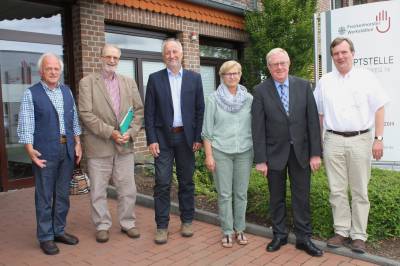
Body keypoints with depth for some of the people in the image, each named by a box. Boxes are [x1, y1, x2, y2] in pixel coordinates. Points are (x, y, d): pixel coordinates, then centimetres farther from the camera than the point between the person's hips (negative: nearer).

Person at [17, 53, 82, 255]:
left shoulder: (67, 91, 11)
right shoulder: (31, 94, -4)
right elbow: (25, 125, -8)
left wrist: (77, 143, 8)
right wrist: (30, 149, -17)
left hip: (67, 150, 5)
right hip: (45, 151, -5)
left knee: (63, 194, 14)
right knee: (44, 196, 4)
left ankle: (59, 230, 28)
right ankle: (45, 237, 17)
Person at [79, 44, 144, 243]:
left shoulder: (129, 82, 11)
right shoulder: (87, 82, 0)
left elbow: (138, 110, 8)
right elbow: (86, 113, -9)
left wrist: (131, 132, -7)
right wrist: (110, 132, -15)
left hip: (125, 144, 3)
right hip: (98, 146, -3)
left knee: (128, 188, 8)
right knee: (98, 190, 7)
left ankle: (127, 223, 25)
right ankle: (102, 225, 23)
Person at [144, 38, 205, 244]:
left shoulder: (194, 78, 4)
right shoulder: (155, 79, 2)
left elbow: (200, 110, 4)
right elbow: (149, 112, 0)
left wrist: (198, 138, -2)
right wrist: (151, 140, -7)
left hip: (186, 137, 1)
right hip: (163, 137, -1)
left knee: (186, 181, 10)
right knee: (162, 183, 0)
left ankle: (187, 221, 25)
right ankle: (162, 226, 12)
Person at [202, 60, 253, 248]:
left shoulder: (249, 98, 5)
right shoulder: (213, 99, 0)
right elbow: (207, 130, -1)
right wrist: (208, 155, -6)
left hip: (245, 152, 2)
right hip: (221, 152, -1)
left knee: (241, 193, 8)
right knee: (224, 194, 4)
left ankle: (240, 229, 23)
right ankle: (227, 231, 17)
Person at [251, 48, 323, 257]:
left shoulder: (304, 86, 1)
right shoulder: (261, 91, -4)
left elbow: (313, 121, 0)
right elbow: (258, 127, -6)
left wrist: (315, 153, -5)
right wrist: (260, 159, -9)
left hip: (301, 151, 1)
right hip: (275, 153, -1)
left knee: (302, 197, 9)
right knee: (276, 197, 12)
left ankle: (303, 238, 23)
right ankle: (279, 235, 29)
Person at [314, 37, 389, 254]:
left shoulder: (366, 77, 2)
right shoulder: (324, 81, 9)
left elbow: (379, 109, 1)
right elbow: (318, 114, 12)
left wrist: (379, 139, -6)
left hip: (360, 140, -2)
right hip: (333, 141, 2)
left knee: (360, 191, 5)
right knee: (337, 190, 7)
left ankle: (358, 235, 16)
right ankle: (341, 232, 19)